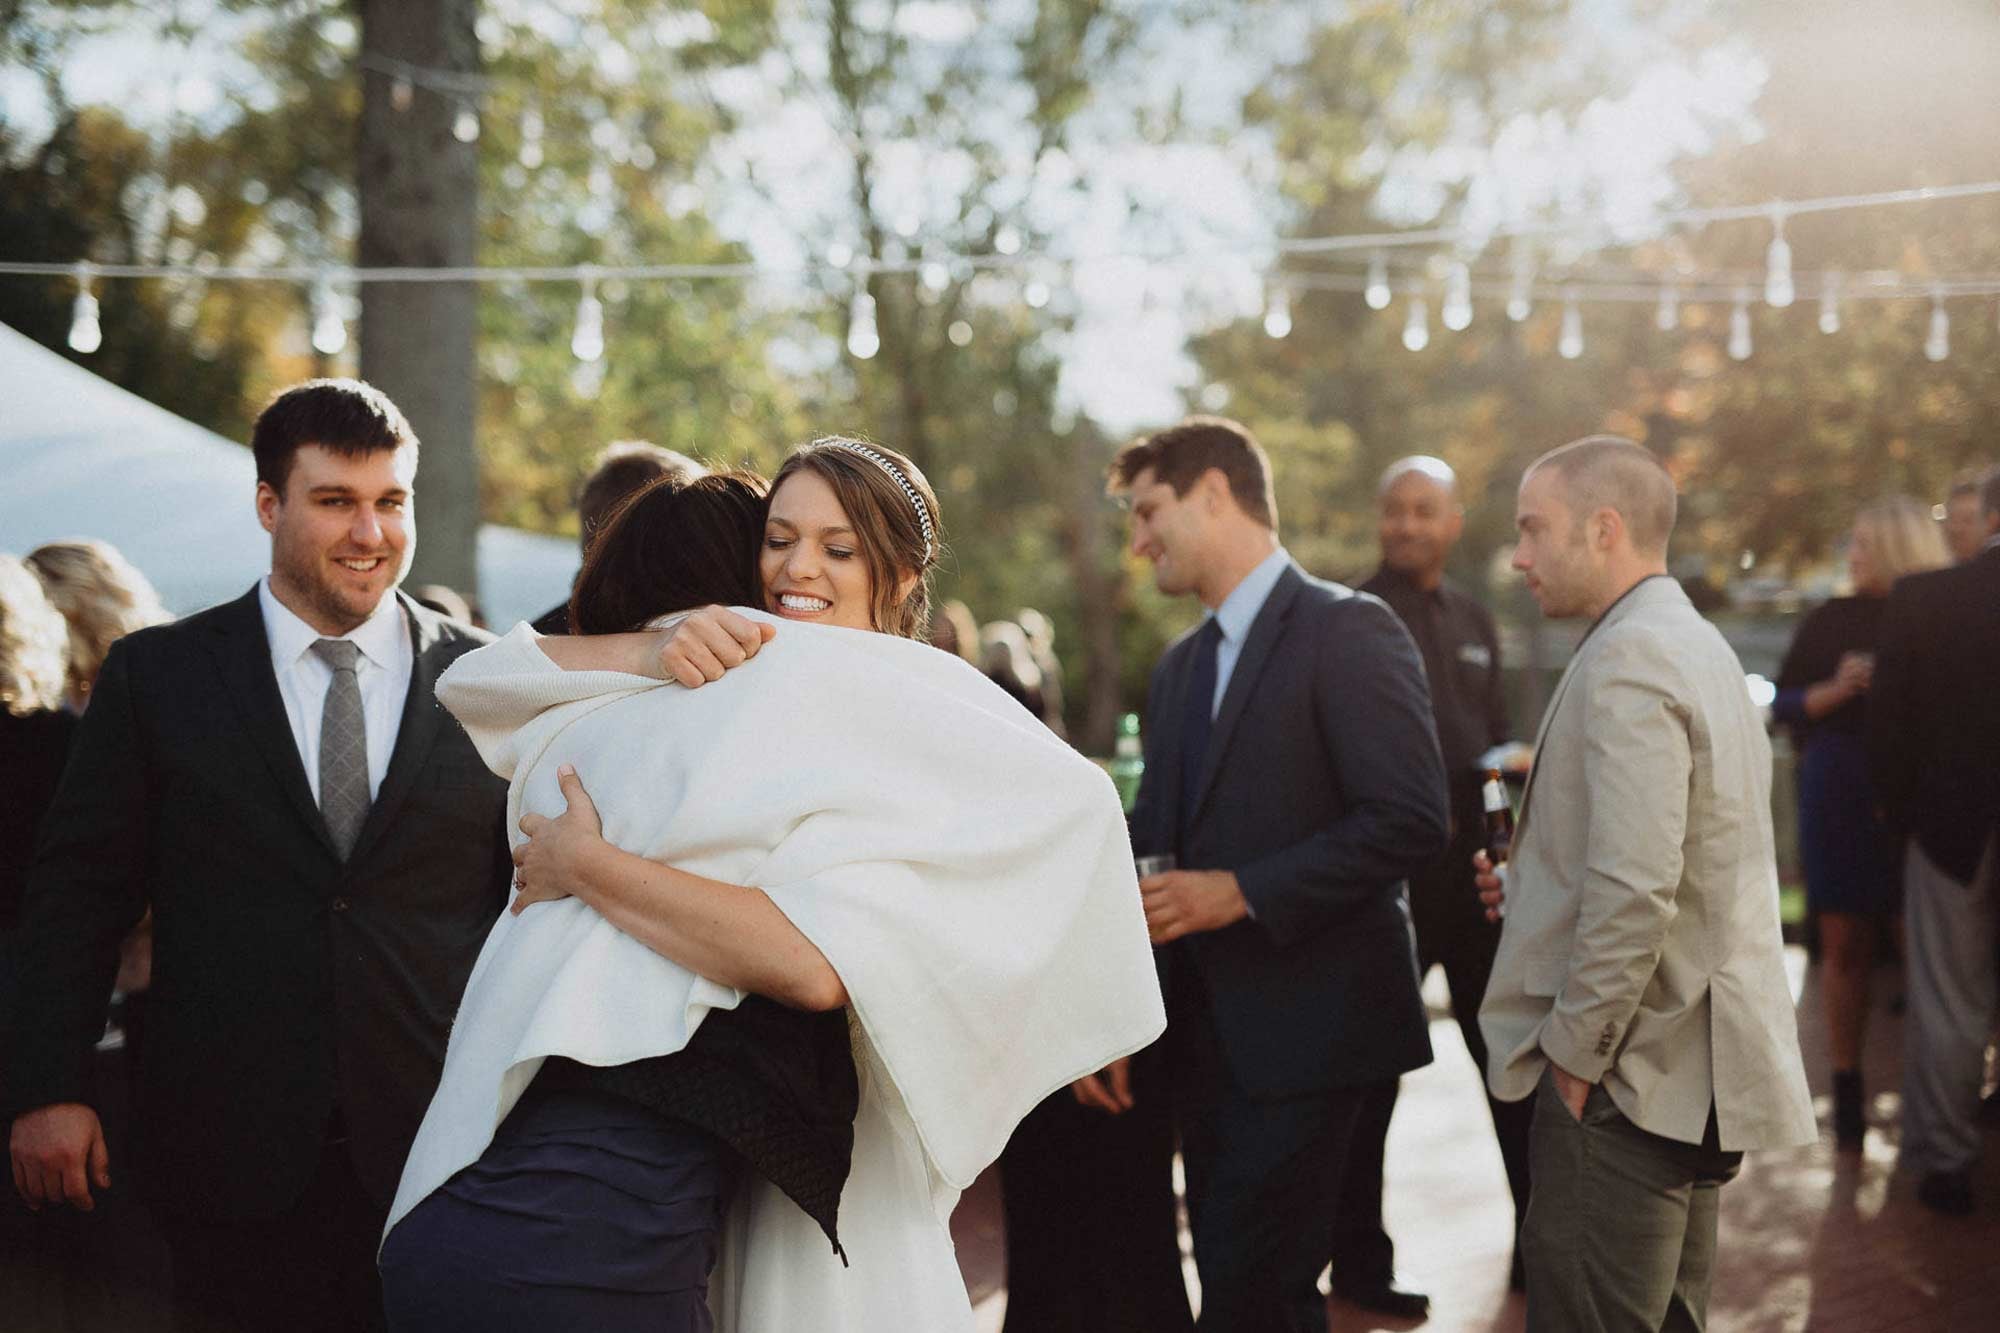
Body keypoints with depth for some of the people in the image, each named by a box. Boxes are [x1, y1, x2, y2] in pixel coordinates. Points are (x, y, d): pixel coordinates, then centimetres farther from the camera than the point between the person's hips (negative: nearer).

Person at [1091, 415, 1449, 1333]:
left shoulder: (1348, 631, -9)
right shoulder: (1180, 667, 16)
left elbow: (1410, 820, -18)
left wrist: (1240, 892, -20)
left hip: (1305, 1025, -8)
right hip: (1207, 1032, 8)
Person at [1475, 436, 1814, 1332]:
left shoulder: (1625, 664, -18)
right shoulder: (1698, 646, 15)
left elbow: (1633, 895, -26)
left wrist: (1574, 1055, -16)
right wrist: (1536, 881, 12)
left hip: (1627, 1084, -10)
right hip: (1698, 1077, 10)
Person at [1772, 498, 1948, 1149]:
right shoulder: (1829, 620, 8)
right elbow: (1783, 703, 8)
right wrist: (1835, 691, -10)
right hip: (1840, 794, 2)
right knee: (1845, 944, 3)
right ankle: (1847, 1089, 10)